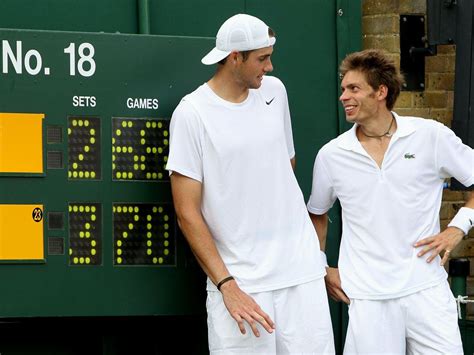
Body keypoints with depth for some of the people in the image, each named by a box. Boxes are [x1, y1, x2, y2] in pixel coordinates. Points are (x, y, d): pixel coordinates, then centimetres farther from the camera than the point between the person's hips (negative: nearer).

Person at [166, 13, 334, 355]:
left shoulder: (274, 90, 10)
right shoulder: (192, 113, -7)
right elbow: (187, 213, -8)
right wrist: (227, 286, -13)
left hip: (301, 270, 4)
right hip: (239, 280, -4)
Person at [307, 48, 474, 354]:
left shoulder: (431, 136, -1)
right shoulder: (331, 156, 4)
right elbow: (317, 214, 20)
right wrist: (321, 269, 12)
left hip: (425, 287, -1)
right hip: (367, 295, 1)